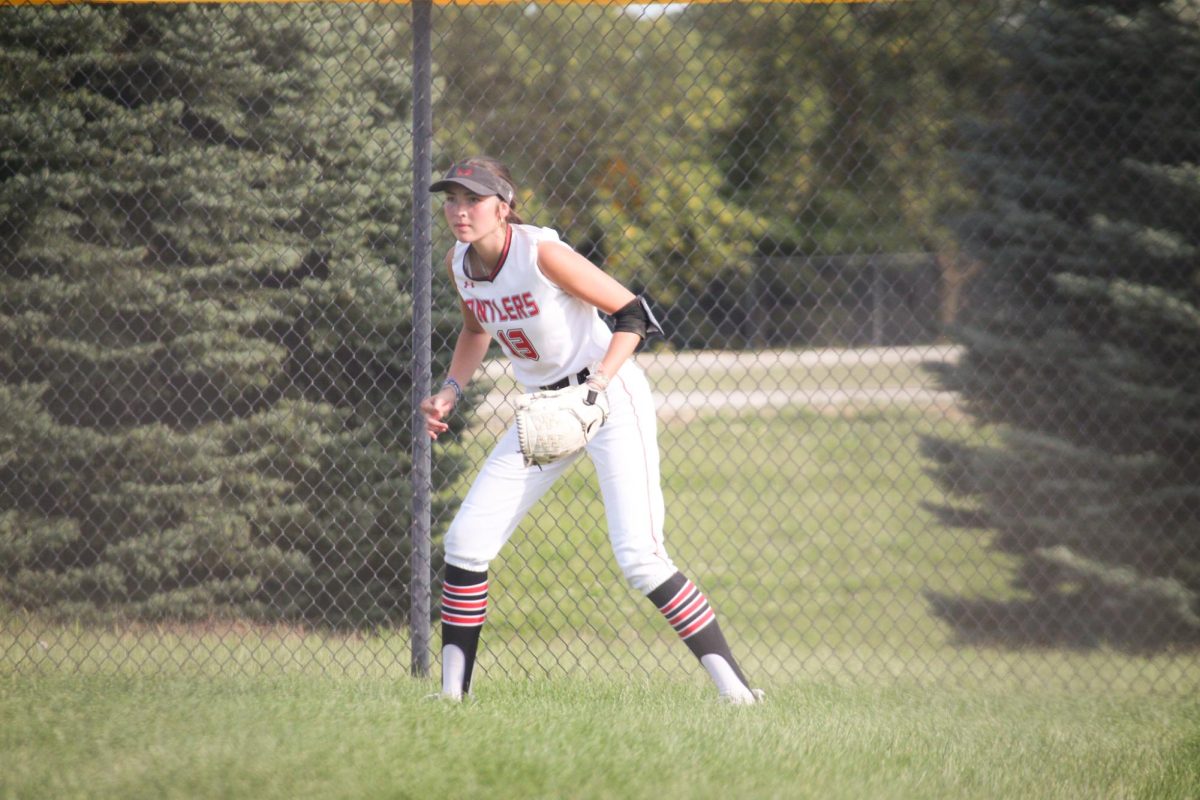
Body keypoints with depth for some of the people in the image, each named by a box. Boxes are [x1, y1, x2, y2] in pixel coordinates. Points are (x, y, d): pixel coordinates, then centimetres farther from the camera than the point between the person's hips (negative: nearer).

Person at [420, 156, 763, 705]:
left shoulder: (542, 254, -22)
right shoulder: (458, 264, -1)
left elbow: (632, 314, -17)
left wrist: (599, 381, -30)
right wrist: (450, 391, 6)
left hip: (612, 399, -7)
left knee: (637, 556, -18)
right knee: (466, 540, -2)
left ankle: (733, 688, -14)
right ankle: (453, 692, 9)